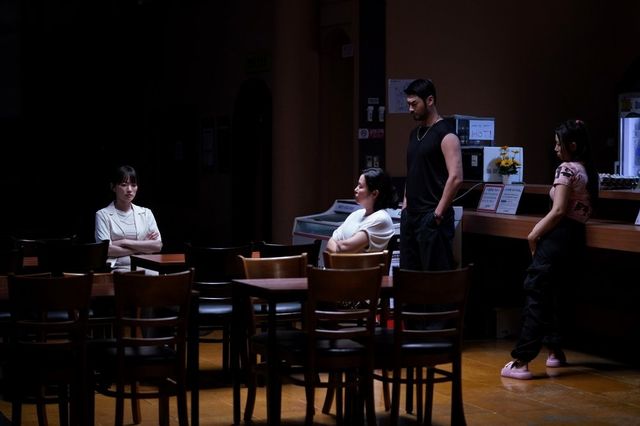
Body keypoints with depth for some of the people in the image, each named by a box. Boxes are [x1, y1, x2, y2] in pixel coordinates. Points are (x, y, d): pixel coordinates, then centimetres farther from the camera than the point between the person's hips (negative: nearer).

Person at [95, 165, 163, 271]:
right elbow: (106, 250, -6)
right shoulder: (103, 214, 7)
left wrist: (125, 242, -4)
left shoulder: (145, 213, 18)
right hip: (117, 268, -3)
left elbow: (158, 245, 5)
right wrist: (143, 247, -2)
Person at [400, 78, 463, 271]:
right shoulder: (415, 133, 16)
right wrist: (406, 203, 14)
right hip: (410, 215, 9)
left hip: (431, 217, -9)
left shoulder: (445, 135, -10)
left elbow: (455, 178, -18)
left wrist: (438, 213, -17)